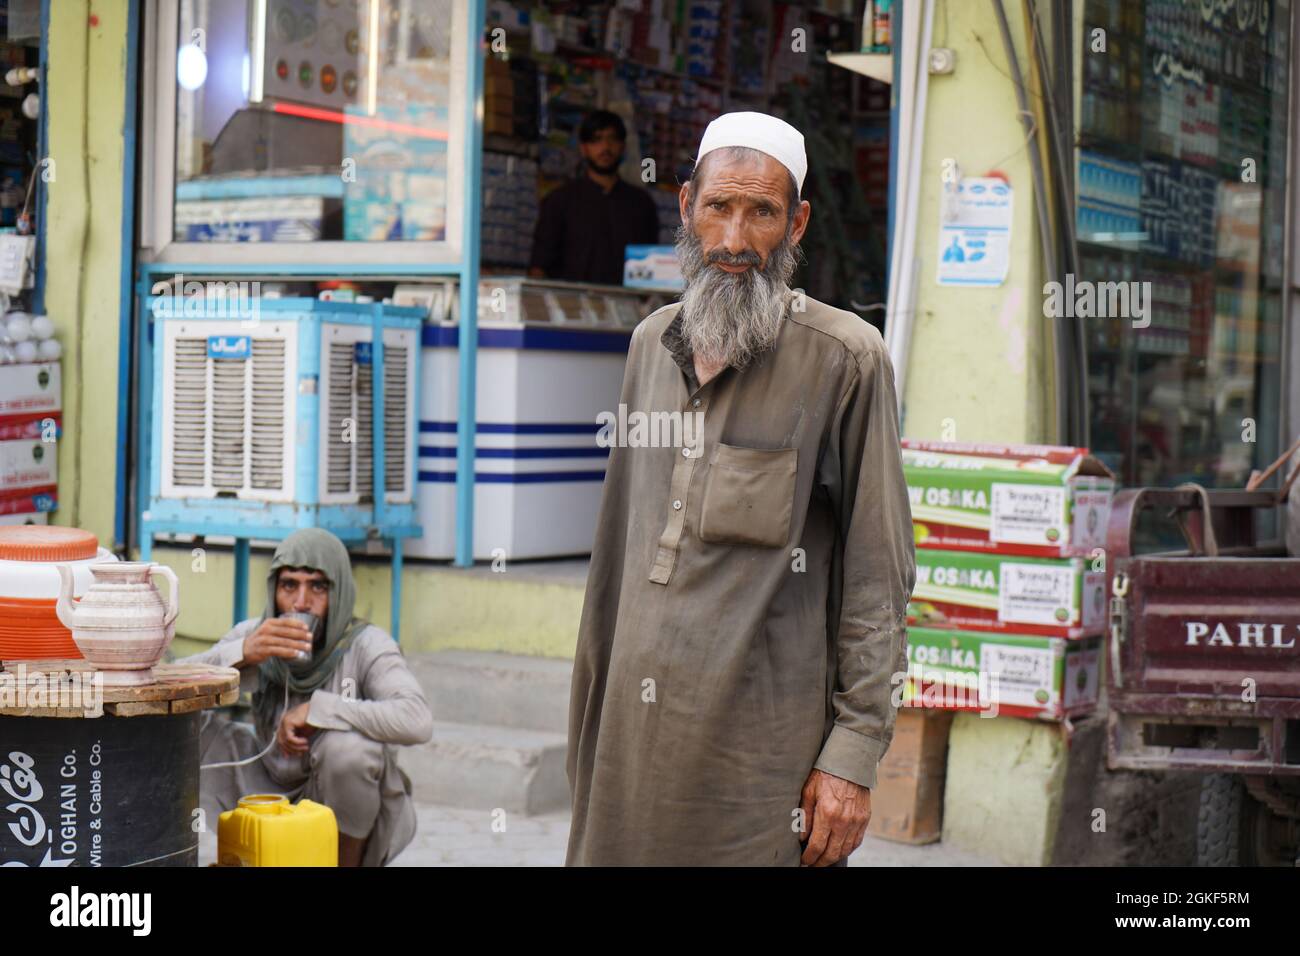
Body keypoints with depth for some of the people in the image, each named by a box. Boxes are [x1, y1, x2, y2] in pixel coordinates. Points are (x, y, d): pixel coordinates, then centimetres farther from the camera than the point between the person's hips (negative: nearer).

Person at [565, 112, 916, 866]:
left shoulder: (844, 357, -7)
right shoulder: (653, 342, 12)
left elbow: (879, 572, -7)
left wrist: (856, 751, -11)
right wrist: (594, 707, 16)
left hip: (760, 743, -5)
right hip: (633, 731, 5)